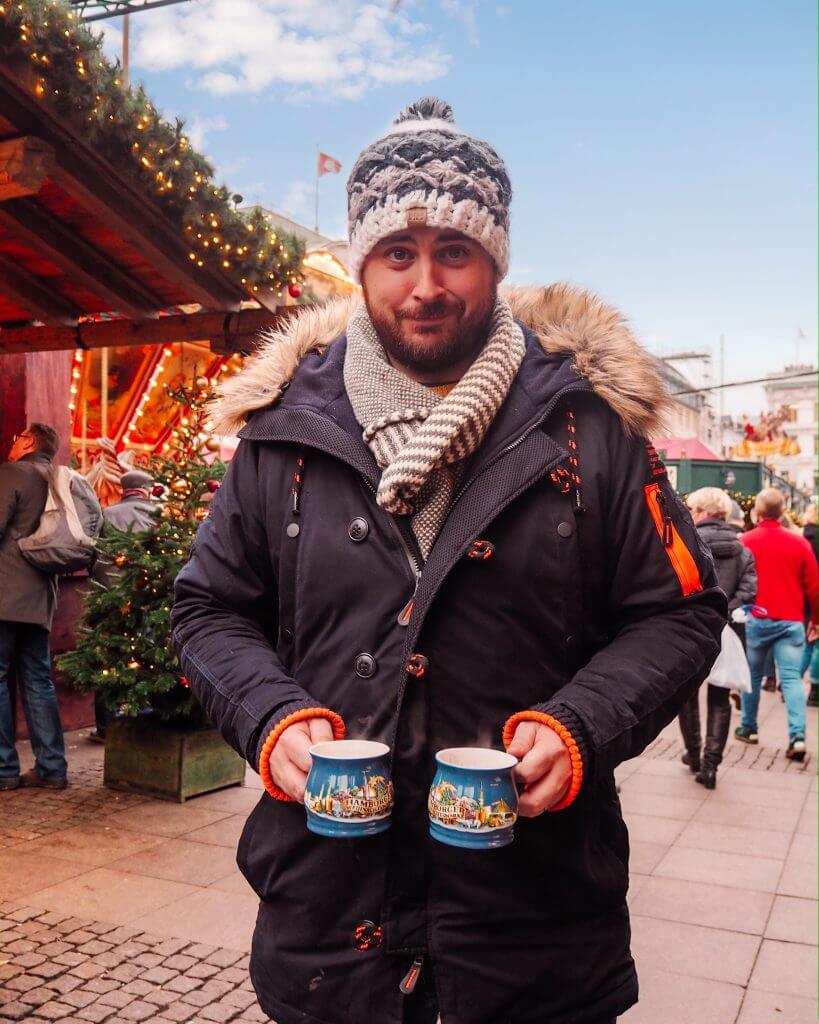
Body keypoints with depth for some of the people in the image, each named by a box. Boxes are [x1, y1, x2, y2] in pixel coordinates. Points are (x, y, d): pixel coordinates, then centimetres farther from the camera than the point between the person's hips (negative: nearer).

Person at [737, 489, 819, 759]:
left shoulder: (744, 541, -4)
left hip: (755, 620, 0)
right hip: (791, 622, 0)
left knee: (752, 676, 14)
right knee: (792, 678, 1)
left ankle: (748, 728, 23)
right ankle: (797, 736, -10)